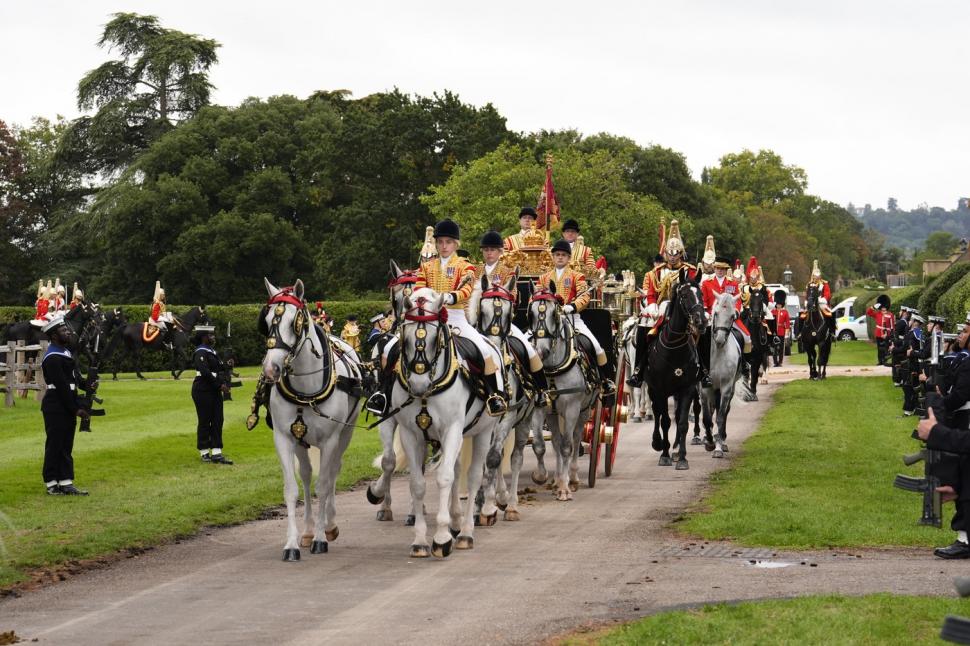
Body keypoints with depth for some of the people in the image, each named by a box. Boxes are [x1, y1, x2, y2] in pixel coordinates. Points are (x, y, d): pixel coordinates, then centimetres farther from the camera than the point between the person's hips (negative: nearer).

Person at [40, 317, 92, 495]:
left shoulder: (65, 351, 14)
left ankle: (65, 483, 16)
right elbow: (62, 387, -21)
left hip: (67, 407, 10)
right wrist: (76, 409, -19)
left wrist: (87, 385, -2)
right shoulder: (52, 358, -18)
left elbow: (74, 377, 19)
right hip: (56, 408, -10)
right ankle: (52, 484, 2)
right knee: (55, 445, -3)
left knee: (66, 447, 11)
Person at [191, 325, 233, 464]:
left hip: (215, 391, 9)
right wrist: (220, 385, -21)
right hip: (203, 391, -9)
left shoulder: (212, 352, 16)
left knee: (217, 421, 4)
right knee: (205, 422, -1)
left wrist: (224, 384, 1)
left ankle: (216, 453, 4)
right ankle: (204, 453, 8)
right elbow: (205, 372, -23)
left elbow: (218, 369, 18)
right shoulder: (201, 353, -13)